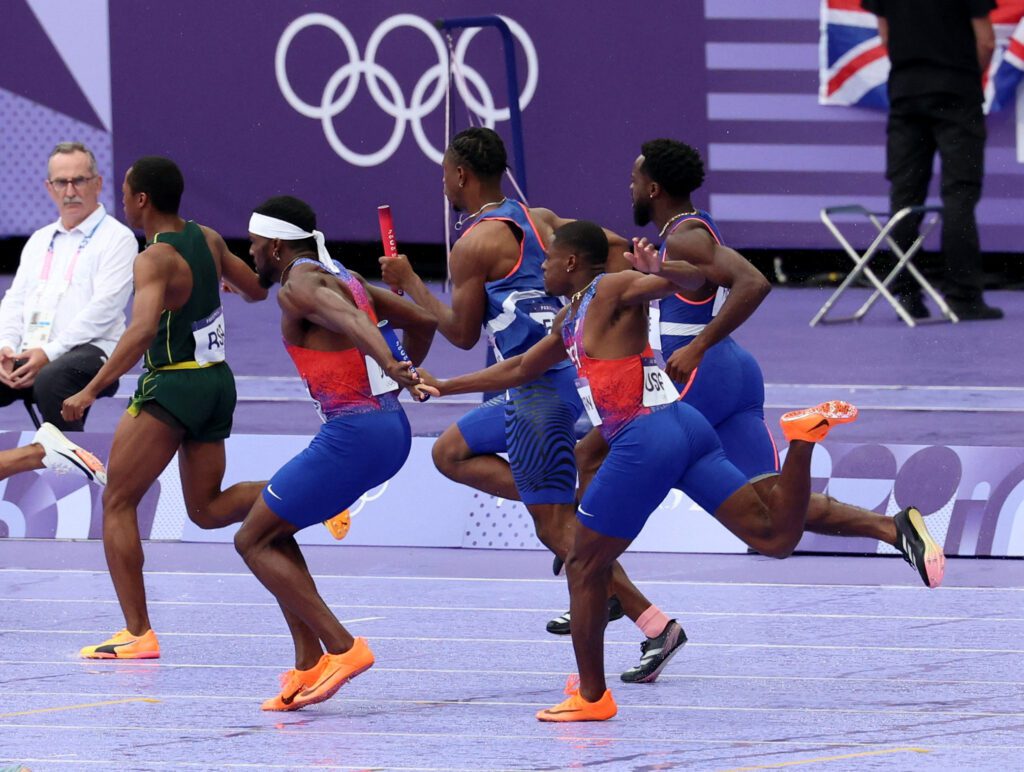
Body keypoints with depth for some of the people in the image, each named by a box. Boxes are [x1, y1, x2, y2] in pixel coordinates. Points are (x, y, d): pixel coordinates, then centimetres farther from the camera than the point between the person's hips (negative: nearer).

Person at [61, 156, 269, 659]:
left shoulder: (155, 260, -17)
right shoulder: (208, 240, 6)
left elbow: (143, 330, -32)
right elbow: (256, 290, 20)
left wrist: (92, 390, -34)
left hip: (173, 385, -8)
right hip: (218, 381, 8)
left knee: (118, 503, 1)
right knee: (207, 508, 17)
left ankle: (138, 633, -6)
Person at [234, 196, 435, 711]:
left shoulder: (298, 287, -8)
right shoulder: (344, 278, 19)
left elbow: (348, 318, -29)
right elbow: (422, 321, 25)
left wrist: (389, 365, -45)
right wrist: (407, 371, 33)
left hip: (352, 434, -9)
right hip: (393, 431, 9)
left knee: (253, 541, 0)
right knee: (274, 533, 19)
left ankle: (341, 648, -9)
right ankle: (308, 664, 12)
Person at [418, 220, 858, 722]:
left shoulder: (612, 290, 0)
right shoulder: (570, 319, 27)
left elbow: (694, 280, -13)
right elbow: (518, 370, 40)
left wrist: (660, 270, -35)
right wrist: (442, 388, 42)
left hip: (646, 438, -9)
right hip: (685, 430, 9)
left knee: (584, 567, 5)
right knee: (776, 539, -3)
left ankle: (592, 696, 8)